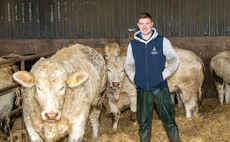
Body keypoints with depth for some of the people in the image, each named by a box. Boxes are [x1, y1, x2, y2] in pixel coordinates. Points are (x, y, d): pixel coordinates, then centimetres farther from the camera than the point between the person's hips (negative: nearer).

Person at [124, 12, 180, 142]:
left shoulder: (162, 41, 0)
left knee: (169, 121, 1)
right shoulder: (132, 45, 7)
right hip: (142, 90, 2)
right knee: (144, 124, 9)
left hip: (161, 89, -2)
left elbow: (175, 59, 5)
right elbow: (128, 64, 18)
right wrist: (133, 77, 2)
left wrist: (165, 74, -7)